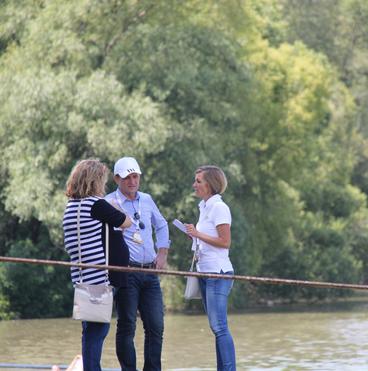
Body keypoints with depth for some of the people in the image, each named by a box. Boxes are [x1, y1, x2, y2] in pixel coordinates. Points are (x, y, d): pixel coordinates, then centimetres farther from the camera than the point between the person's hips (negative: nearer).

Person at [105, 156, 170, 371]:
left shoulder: (147, 200, 15)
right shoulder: (109, 203, -2)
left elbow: (161, 226, 28)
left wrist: (162, 253, 17)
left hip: (150, 272, 5)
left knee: (156, 326, 3)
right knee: (127, 326, -4)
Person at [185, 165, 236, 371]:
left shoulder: (219, 208, -11)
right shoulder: (205, 207, 17)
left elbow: (225, 242, -16)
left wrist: (199, 234, -13)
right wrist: (194, 235, 9)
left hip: (218, 272, -10)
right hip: (206, 271, 10)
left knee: (219, 326, -13)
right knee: (217, 327, 9)